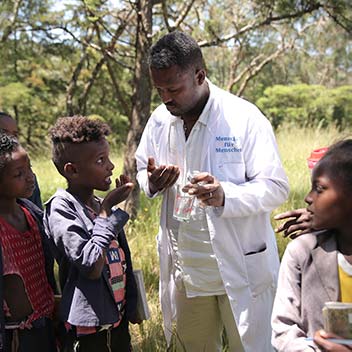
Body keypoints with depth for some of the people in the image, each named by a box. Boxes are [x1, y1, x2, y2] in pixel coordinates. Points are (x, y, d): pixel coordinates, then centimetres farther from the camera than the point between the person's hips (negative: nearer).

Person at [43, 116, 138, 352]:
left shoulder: (101, 206, 7)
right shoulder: (61, 208, -15)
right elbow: (92, 266, -25)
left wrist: (131, 308, 14)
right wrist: (107, 209, -17)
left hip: (119, 319, 7)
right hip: (89, 328, -7)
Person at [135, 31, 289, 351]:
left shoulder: (244, 117, -15)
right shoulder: (159, 121, 2)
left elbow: (276, 187, -15)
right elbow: (142, 173, 16)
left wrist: (225, 195, -33)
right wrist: (151, 183, -9)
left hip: (242, 269, -5)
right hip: (185, 272, 5)